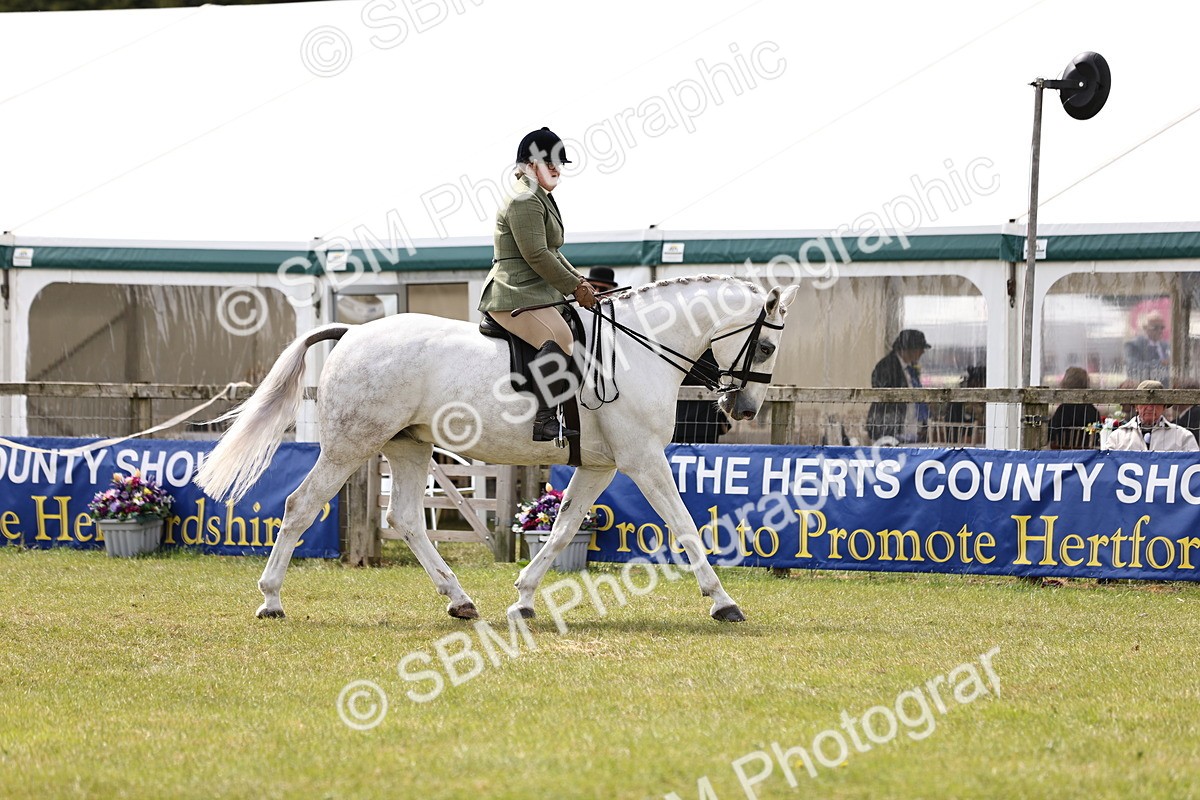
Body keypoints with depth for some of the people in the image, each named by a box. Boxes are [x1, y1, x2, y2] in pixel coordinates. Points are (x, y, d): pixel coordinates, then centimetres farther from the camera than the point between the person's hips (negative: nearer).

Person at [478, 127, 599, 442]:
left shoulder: (540, 198, 24)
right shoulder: (524, 200, -12)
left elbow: (552, 252, 30)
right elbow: (537, 256, -18)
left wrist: (579, 280, 16)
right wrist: (575, 288, -12)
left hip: (537, 294, 12)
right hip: (515, 295, -12)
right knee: (560, 339, -31)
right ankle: (543, 422, -38)